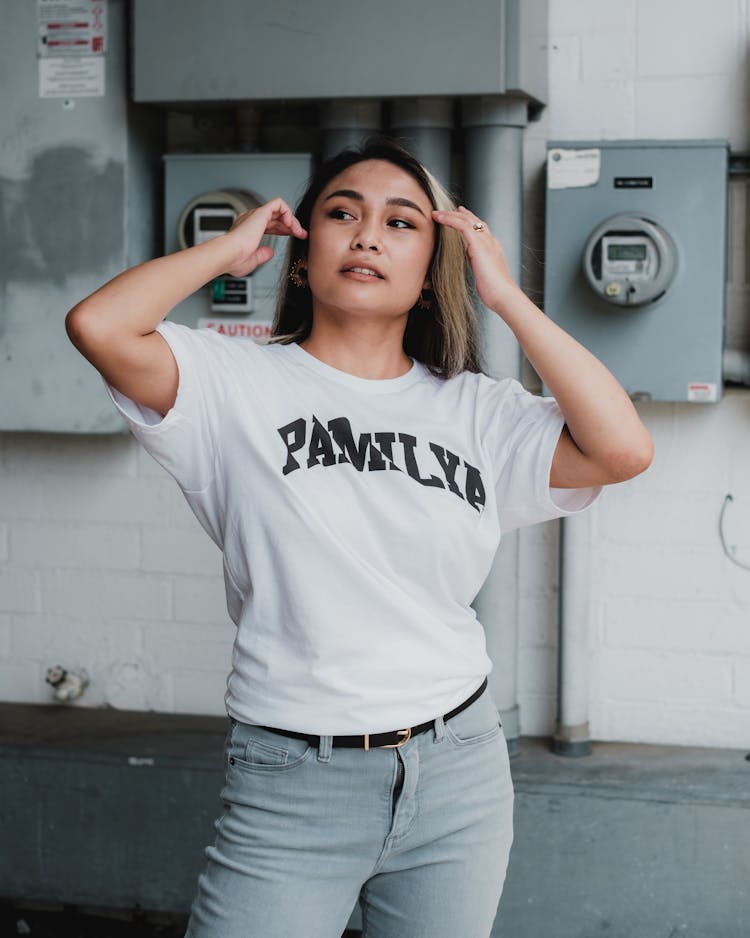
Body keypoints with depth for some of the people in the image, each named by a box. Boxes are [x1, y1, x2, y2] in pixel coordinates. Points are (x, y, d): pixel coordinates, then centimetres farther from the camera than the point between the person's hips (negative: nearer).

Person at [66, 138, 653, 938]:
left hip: (457, 776, 3)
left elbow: (623, 450, -9)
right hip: (289, 782, -3)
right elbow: (97, 326, -18)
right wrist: (227, 249, -3)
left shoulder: (475, 409, 5)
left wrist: (505, 296, -4)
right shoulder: (241, 384, -2)